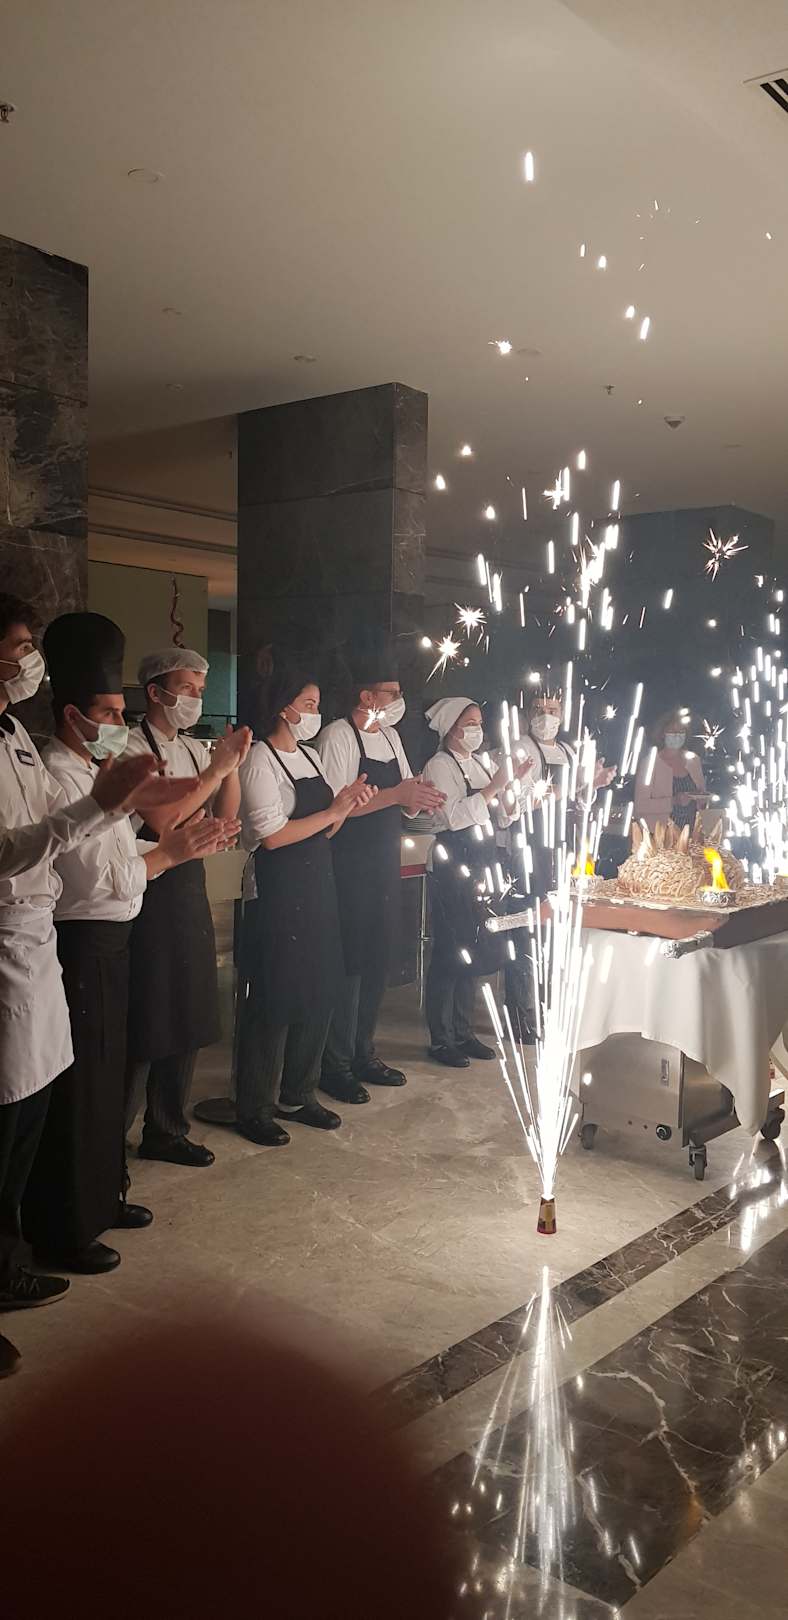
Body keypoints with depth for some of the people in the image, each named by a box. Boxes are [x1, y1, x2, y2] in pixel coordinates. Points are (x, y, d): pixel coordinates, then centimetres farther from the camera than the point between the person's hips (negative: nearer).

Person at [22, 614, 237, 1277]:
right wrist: (170, 852, -13)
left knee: (107, 1070, 20)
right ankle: (64, 1229, 14)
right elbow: (100, 875, -24)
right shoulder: (56, 777, -18)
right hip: (80, 943, -10)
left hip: (109, 942, 10)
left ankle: (102, 1193, 36)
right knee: (77, 1085, 0)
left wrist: (182, 845, 2)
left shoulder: (96, 773, 14)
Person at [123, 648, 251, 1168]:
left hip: (191, 894, 8)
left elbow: (226, 817, 10)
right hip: (149, 896, -8)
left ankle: (167, 1130, 29)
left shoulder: (196, 750, 12)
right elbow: (162, 821, -21)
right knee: (144, 1027, -2)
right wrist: (216, 769, -18)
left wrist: (233, 765, -4)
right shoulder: (132, 748, -11)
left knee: (188, 1019, 14)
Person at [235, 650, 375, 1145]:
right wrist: (333, 812, -16)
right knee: (273, 1000, 1)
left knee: (318, 995, 13)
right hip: (277, 895, -8)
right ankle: (256, 1109, 16)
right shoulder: (260, 760, -11)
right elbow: (272, 835, -19)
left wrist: (347, 806, -2)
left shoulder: (311, 756, 13)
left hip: (317, 889, 8)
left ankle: (298, 1095, 29)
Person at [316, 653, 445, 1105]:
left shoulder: (391, 736, 13)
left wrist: (420, 798, -8)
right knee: (349, 963, -2)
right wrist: (396, 795, -24)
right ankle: (336, 1064, 10)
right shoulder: (338, 736, -11)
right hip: (350, 868, -8)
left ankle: (362, 1051, 28)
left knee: (378, 961, 14)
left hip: (387, 864, 8)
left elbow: (407, 803, 16)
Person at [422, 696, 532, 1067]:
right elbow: (454, 815, -21)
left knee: (474, 951, 12)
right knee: (450, 951, -4)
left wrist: (512, 785, -3)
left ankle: (463, 1032, 23)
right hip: (452, 867, -8)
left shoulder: (479, 765, 15)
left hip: (481, 865, 8)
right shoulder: (440, 765, -8)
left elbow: (505, 817, 13)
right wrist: (494, 786, -21)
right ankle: (441, 1039, 5)